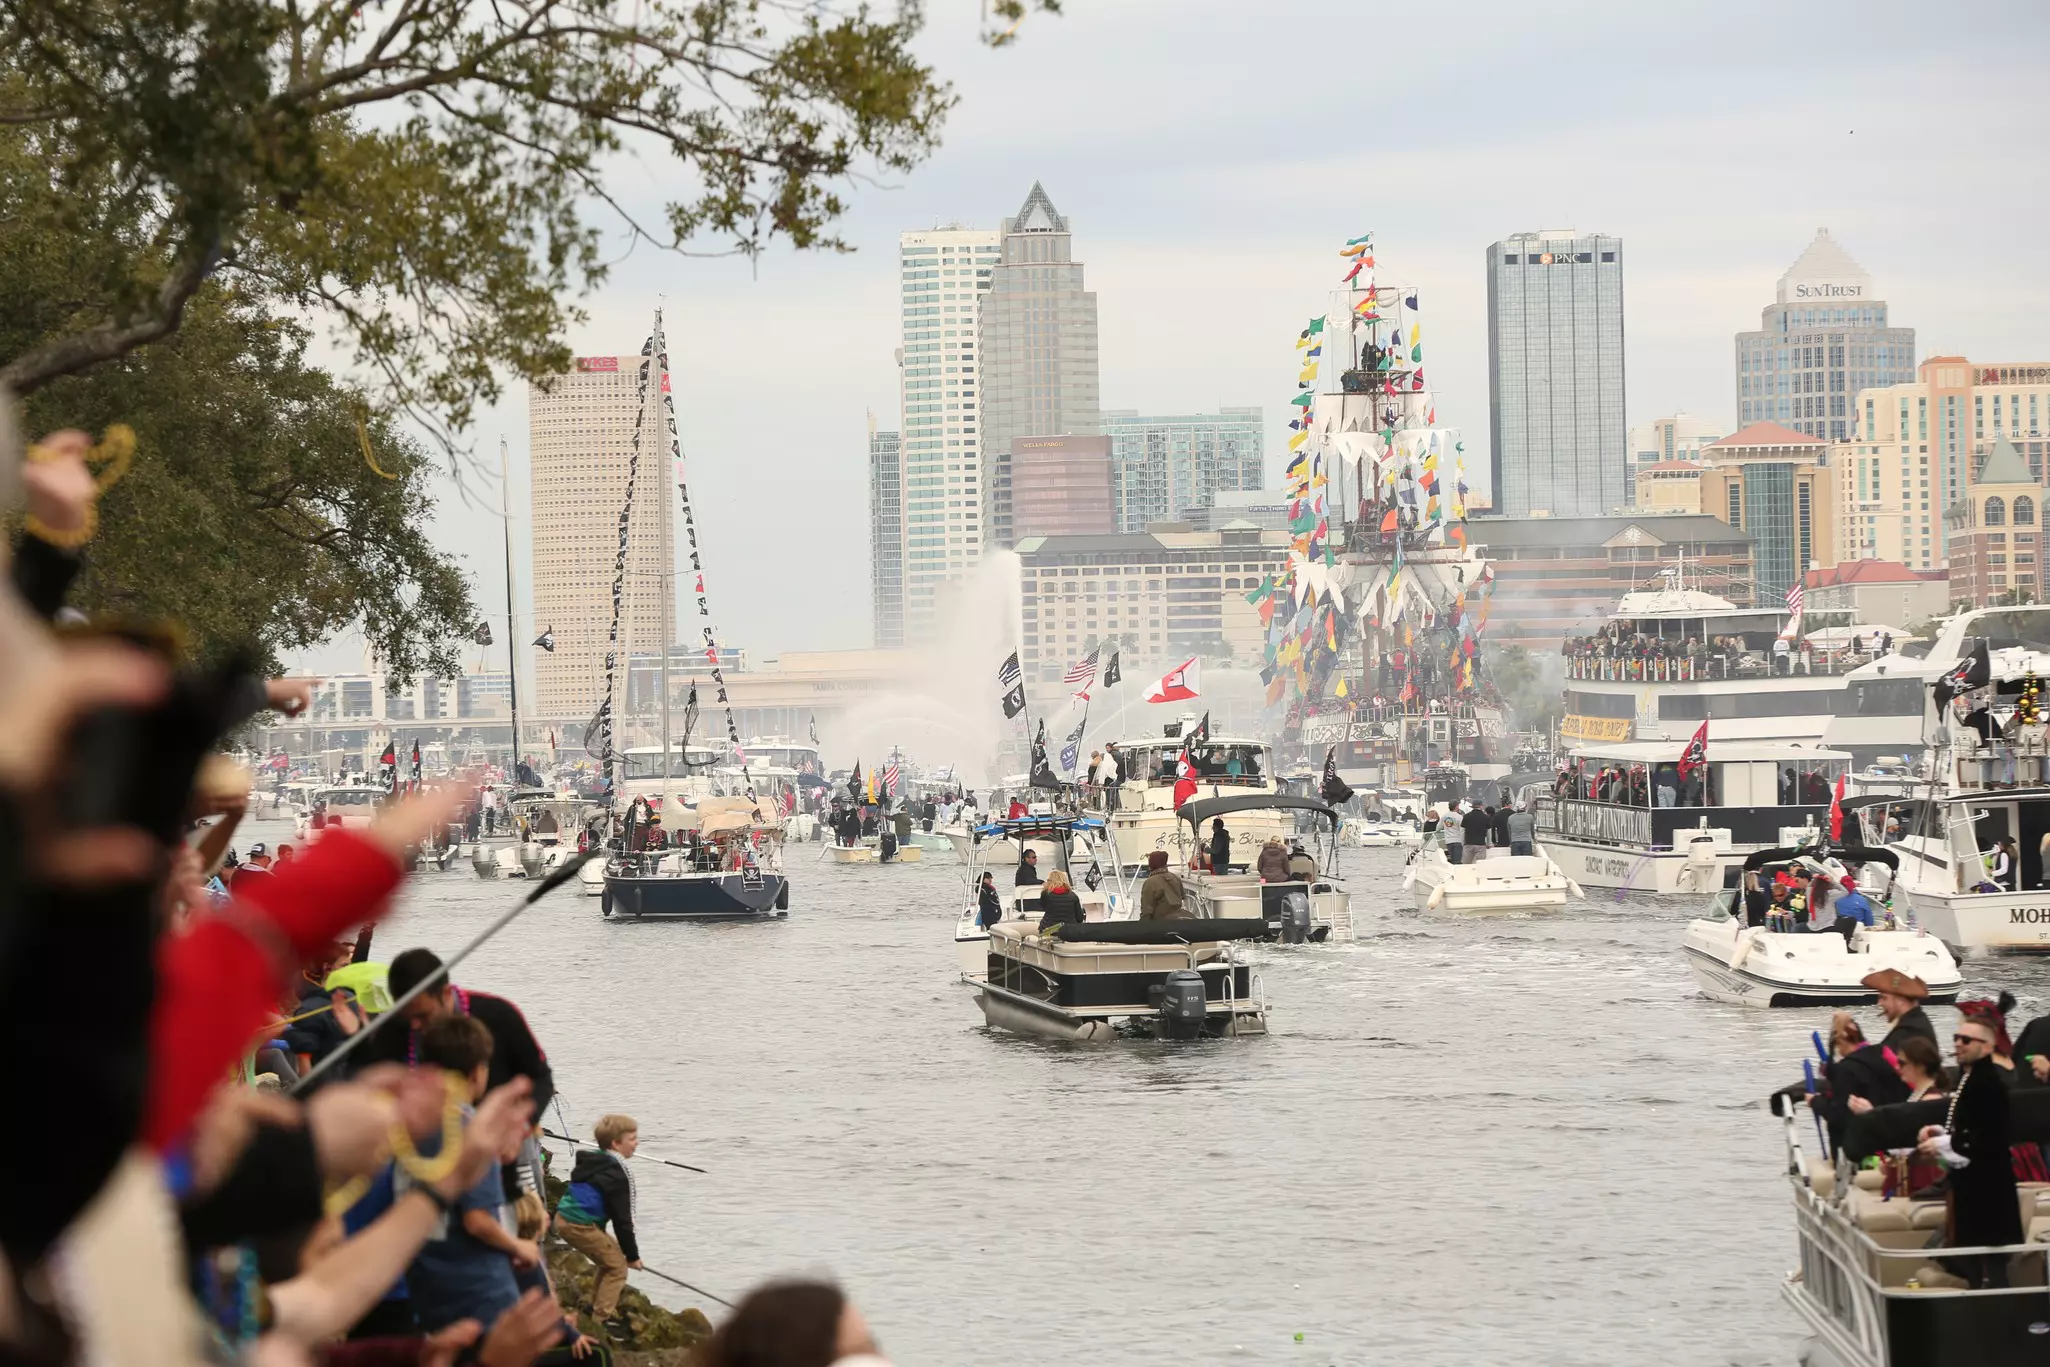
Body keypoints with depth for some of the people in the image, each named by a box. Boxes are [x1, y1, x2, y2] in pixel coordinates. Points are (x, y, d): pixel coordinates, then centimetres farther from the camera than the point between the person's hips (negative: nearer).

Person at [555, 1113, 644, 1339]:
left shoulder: (594, 1163, 16)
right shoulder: (617, 1174, -14)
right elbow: (622, 1218, -12)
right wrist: (632, 1254, -4)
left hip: (565, 1218, 9)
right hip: (581, 1225, -9)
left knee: (609, 1257, 24)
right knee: (617, 1266, -2)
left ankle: (597, 1308, 31)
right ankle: (601, 1320, -5)